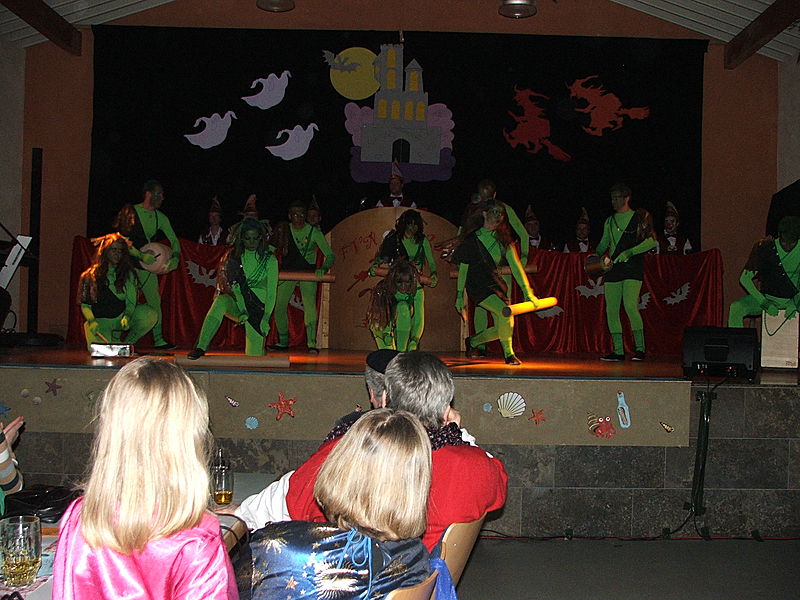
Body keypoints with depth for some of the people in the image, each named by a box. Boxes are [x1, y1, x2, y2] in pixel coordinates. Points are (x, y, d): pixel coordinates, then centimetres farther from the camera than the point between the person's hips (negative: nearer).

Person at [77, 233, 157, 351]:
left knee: (151, 315, -26)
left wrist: (127, 316, -24)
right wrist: (92, 321, -19)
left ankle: (128, 342, -1)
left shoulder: (128, 274, 4)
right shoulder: (90, 276, 0)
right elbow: (85, 305, 0)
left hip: (121, 316, 2)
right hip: (100, 320, -2)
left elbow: (131, 300, -4)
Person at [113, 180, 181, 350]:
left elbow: (173, 239, 12)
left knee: (155, 300, 4)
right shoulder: (130, 211, -8)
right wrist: (141, 255, -24)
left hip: (147, 264, 5)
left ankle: (158, 340, 11)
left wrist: (176, 257, -7)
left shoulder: (160, 217, 8)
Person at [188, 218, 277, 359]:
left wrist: (266, 317, -18)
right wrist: (243, 311, -19)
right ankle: (201, 348, -36)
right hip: (238, 305, 1)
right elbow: (234, 286, -5)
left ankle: (260, 345, 30)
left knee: (254, 356, -8)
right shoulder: (233, 257, 2)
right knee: (221, 301, -35)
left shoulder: (269, 260, -2)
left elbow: (271, 293, -5)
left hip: (258, 309, -1)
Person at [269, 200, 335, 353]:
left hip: (308, 272, -3)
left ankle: (312, 343, -16)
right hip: (288, 271, 3)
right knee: (279, 305, -3)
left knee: (310, 305, -20)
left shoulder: (314, 232, -10)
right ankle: (283, 342, 13)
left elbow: (330, 255, -14)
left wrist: (324, 268, -34)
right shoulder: (283, 230, -3)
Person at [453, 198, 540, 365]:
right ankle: (508, 353, -10)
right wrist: (459, 295, -3)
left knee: (502, 329, 7)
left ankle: (473, 341, 33)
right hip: (477, 286, -6)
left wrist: (527, 291, -12)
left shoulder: (503, 239, 6)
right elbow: (463, 269, -2)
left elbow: (515, 266, -2)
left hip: (495, 283, 6)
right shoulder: (472, 239, -7)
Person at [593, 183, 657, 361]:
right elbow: (603, 244, 26)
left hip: (632, 268, -5)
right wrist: (596, 256, 5)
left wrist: (628, 253, -15)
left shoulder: (640, 217, 3)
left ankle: (640, 348, -8)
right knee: (611, 310, 0)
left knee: (630, 306, -19)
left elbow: (651, 241, -5)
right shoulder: (609, 221, 18)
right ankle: (618, 351, 7)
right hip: (613, 269, 5)